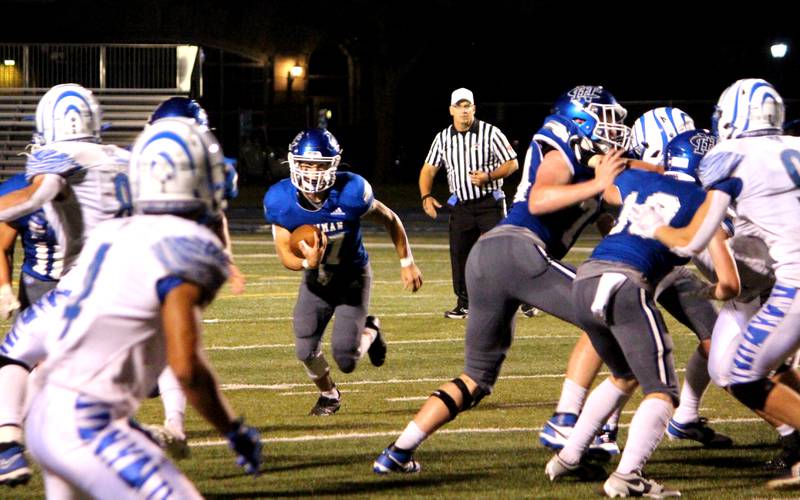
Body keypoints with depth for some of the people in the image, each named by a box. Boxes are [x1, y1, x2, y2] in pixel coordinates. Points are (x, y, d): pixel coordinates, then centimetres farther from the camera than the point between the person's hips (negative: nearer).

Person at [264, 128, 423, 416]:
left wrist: (407, 263, -4)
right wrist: (307, 262, -38)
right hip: (315, 281, 2)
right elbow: (284, 252, -15)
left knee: (345, 360, -8)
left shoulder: (350, 193, -29)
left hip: (353, 277, -2)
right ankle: (328, 394, 29)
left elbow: (390, 220, -10)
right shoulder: (281, 202, -23)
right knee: (306, 351, -6)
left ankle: (369, 331, 29)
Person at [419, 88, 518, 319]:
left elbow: (512, 163, -4)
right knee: (459, 253, 4)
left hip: (490, 202, -4)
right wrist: (426, 196, -7)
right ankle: (463, 302, 16)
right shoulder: (443, 139, 6)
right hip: (461, 204, 4)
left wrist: (488, 176, -20)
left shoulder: (490, 133, -6)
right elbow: (428, 169, 10)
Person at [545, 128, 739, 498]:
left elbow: (606, 190, 48)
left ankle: (568, 458, 28)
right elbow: (729, 282, 8)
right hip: (626, 286, -6)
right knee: (662, 393, 1)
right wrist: (714, 292, 30)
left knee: (624, 376, 29)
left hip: (584, 282, 6)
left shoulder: (637, 181, 22)